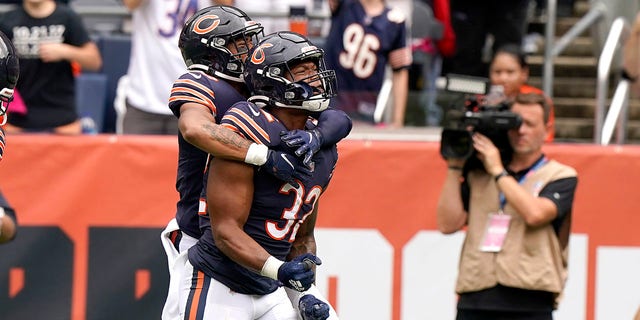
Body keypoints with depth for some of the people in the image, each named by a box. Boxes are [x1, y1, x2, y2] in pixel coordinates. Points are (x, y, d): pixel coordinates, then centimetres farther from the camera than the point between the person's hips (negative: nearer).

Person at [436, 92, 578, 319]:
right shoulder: (478, 175, 16)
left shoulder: (560, 177, 6)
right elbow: (448, 223, 8)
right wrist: (455, 168, 5)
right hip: (474, 301, 4)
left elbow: (535, 213, -13)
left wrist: (498, 171, -6)